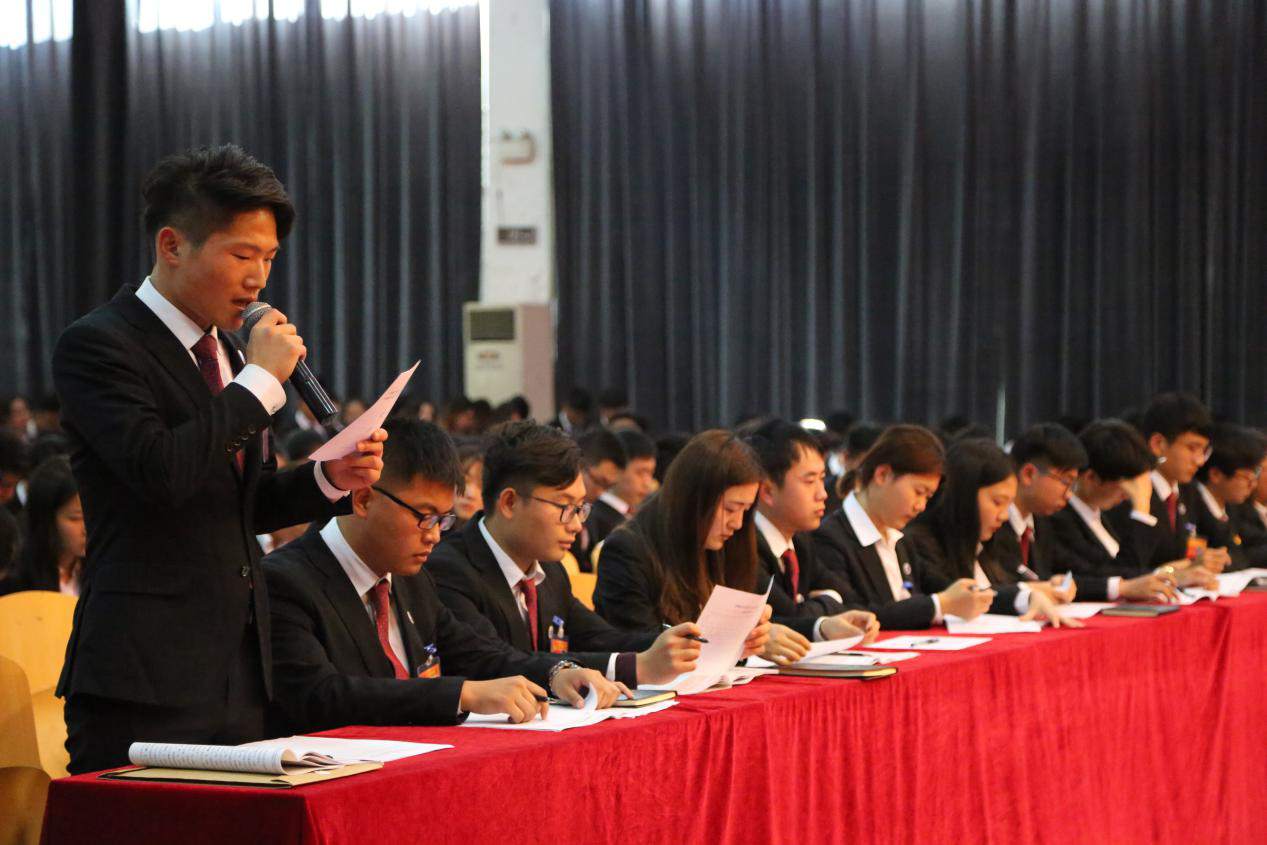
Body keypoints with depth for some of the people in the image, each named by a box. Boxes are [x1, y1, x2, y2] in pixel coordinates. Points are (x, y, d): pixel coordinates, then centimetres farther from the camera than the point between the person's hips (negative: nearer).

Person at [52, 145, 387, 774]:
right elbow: (160, 472, -24)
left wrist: (330, 479, 4)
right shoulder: (96, 345, -9)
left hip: (239, 674, 8)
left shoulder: (227, 351, 17)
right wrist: (259, 380, -15)